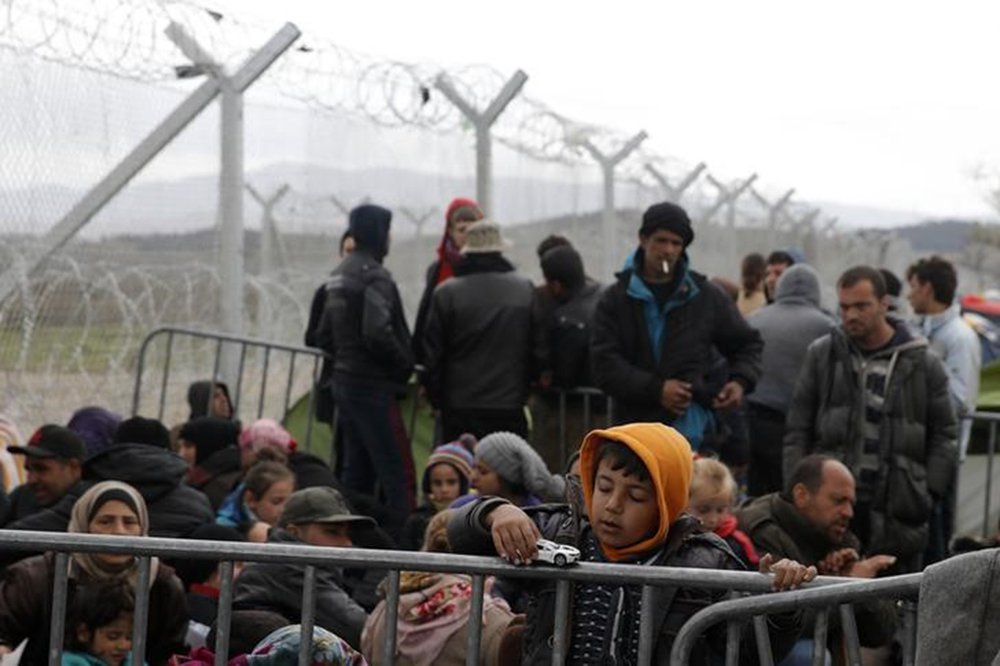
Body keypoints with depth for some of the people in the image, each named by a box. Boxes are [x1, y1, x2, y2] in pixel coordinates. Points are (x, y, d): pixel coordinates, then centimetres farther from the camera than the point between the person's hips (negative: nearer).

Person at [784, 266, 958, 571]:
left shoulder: (923, 365, 4)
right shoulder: (822, 355, 7)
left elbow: (943, 437, 8)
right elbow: (797, 431, 9)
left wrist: (927, 493, -1)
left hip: (897, 516, 0)